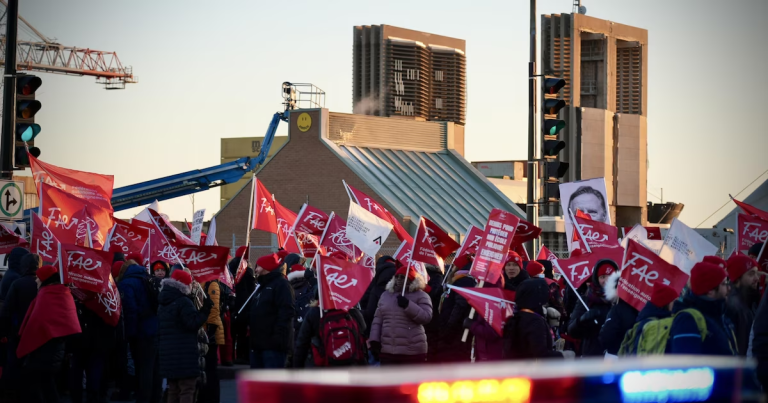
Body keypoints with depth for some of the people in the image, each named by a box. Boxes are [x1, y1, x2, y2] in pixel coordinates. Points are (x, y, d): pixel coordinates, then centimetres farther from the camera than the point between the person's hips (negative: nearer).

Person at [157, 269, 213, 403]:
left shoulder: (163, 305, 15)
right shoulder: (184, 302, -14)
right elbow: (193, 323, -20)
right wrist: (205, 310, -15)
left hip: (168, 354, 9)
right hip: (184, 355, -9)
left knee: (173, 389, 13)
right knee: (187, 389, -8)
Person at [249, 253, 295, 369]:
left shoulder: (281, 284, -9)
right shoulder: (262, 286, 23)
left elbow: (286, 312, -20)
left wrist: (278, 337, -27)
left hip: (273, 343, -10)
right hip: (259, 342, 10)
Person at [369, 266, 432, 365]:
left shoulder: (420, 296, -1)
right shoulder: (385, 295, 14)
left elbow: (426, 317, -14)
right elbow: (377, 320, 14)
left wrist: (408, 305, -22)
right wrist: (374, 340, 4)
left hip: (413, 351, -4)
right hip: (387, 350, 5)